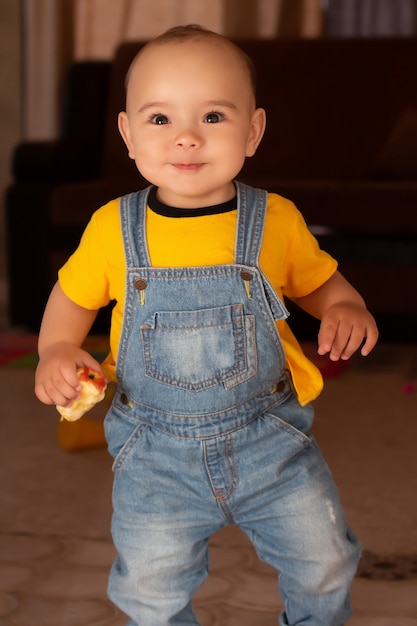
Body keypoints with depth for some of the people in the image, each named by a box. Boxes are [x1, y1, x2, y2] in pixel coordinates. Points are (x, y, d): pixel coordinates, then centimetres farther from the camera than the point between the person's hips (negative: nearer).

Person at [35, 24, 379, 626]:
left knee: (324, 565, 9)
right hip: (157, 451, 0)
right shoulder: (113, 228, -9)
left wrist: (346, 308, -12)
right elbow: (73, 296, 9)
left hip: (270, 437, 0)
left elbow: (319, 281, 9)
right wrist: (57, 350, -9)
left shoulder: (277, 220, -8)